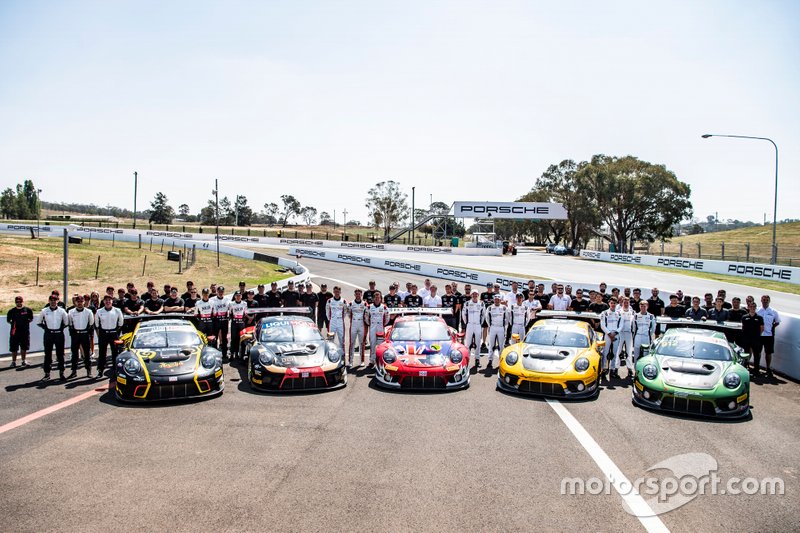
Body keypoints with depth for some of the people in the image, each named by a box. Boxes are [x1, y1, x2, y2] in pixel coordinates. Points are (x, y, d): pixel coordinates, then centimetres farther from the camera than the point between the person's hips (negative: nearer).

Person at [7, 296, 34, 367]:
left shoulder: (27, 310, 1)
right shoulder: (11, 311, 0)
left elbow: (31, 319, 11)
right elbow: (8, 320, 11)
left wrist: (26, 322, -1)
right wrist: (13, 323, -1)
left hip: (25, 331, 1)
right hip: (15, 332, -1)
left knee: (24, 347, 9)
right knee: (14, 348, 3)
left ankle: (23, 360, 21)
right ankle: (14, 361, 14)